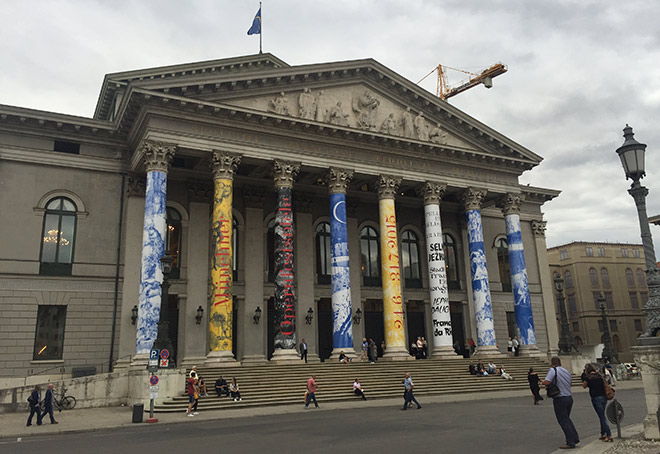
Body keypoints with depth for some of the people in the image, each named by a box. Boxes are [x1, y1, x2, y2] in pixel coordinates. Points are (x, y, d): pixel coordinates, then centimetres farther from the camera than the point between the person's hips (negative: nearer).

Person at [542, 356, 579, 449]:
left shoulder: (553, 370, -14)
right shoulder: (567, 371, 10)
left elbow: (546, 382, -25)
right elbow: (568, 384, 14)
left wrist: (542, 383, -3)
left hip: (560, 399, -8)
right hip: (569, 397, 8)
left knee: (563, 421, 0)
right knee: (567, 419, 22)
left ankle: (570, 443, 2)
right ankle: (575, 438, 21)